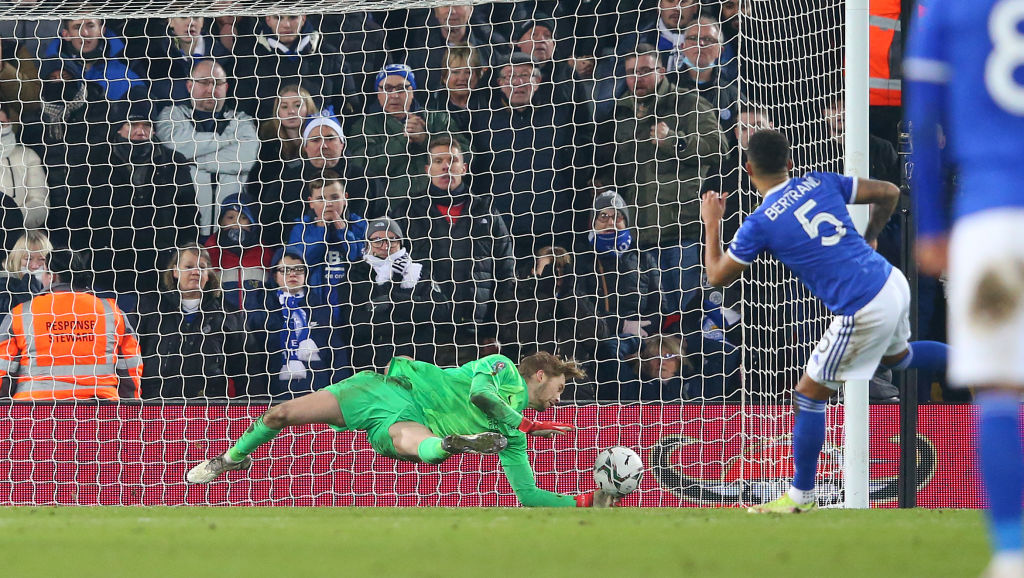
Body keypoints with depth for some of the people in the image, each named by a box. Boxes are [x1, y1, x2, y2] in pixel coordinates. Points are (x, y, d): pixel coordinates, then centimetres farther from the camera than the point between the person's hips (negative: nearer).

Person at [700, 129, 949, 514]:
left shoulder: (760, 225, -9)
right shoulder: (820, 183, 6)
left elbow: (717, 277, 2)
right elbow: (888, 193, 9)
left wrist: (711, 224, 16)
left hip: (864, 315, -7)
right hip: (895, 283, 7)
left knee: (808, 396, 9)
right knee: (897, 356, 38)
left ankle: (802, 496, 16)